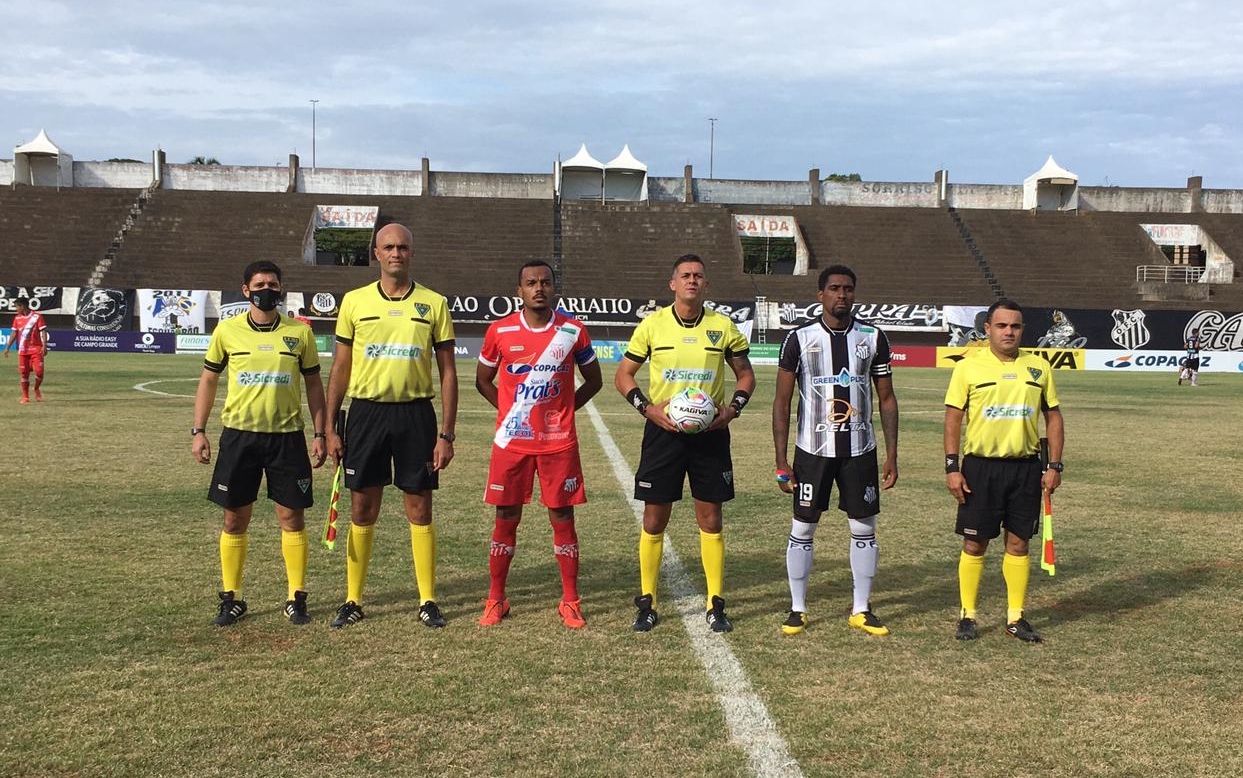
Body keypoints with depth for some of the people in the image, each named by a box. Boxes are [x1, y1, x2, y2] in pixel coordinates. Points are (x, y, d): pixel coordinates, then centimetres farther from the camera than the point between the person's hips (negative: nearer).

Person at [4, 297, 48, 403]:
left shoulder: (37, 316, -4)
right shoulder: (17, 318, 9)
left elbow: (43, 331, -7)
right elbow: (14, 333, 12)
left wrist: (44, 346, -16)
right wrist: (7, 347, 6)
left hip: (36, 349, -4)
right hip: (23, 350, 4)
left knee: (39, 371, -12)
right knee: (23, 373, 3)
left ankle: (37, 389, 16)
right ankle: (25, 397, 10)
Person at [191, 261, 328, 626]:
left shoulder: (300, 332, 2)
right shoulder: (227, 330, 2)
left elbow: (313, 384, 8)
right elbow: (208, 380, 9)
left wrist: (320, 434, 4)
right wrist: (198, 431, 3)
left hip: (287, 436, 0)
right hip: (239, 435, 0)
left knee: (292, 517, 2)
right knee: (235, 519, 6)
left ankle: (296, 598, 13)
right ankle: (231, 598, 19)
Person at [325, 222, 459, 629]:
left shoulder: (434, 304, 2)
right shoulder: (355, 301, 4)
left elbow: (447, 371, 3)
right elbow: (340, 368, 8)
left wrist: (447, 434, -3)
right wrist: (330, 429, 4)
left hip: (415, 413, -1)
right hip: (366, 412, 1)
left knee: (420, 508, 4)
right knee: (362, 508, 7)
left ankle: (427, 600, 15)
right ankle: (353, 600, 18)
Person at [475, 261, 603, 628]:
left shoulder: (573, 330, -1)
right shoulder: (500, 330, -1)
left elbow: (593, 380, 11)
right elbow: (483, 380, 12)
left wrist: (563, 410, 3)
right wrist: (511, 411, 4)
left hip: (559, 442, 0)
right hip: (512, 442, 0)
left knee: (562, 517, 4)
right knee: (506, 517, 6)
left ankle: (570, 602, 14)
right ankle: (495, 600, 17)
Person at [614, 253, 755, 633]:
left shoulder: (723, 326, 2)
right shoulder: (652, 324, -1)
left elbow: (745, 374, 12)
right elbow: (623, 375, 4)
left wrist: (733, 409, -5)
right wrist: (648, 408, -10)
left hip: (711, 433, 1)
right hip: (664, 431, -1)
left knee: (711, 520, 5)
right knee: (654, 519, 3)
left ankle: (715, 605, 15)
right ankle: (647, 603, 15)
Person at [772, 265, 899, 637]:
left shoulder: (873, 338, 3)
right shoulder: (799, 338, -3)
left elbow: (887, 399, 8)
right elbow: (782, 401, -1)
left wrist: (892, 455, 2)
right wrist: (781, 462, -6)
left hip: (860, 449, 2)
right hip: (812, 449, -2)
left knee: (864, 528, 7)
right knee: (803, 528, 3)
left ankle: (861, 610, 20)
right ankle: (797, 609, 16)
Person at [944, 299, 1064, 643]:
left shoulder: (1038, 367, 6)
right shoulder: (968, 366, -3)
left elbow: (1053, 416, 11)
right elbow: (953, 418, -2)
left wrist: (1054, 466, 4)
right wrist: (952, 467, -8)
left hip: (1026, 466, 3)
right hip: (981, 466, -2)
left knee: (1019, 542, 8)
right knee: (975, 543, 2)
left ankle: (1015, 618, 17)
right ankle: (967, 615, 14)